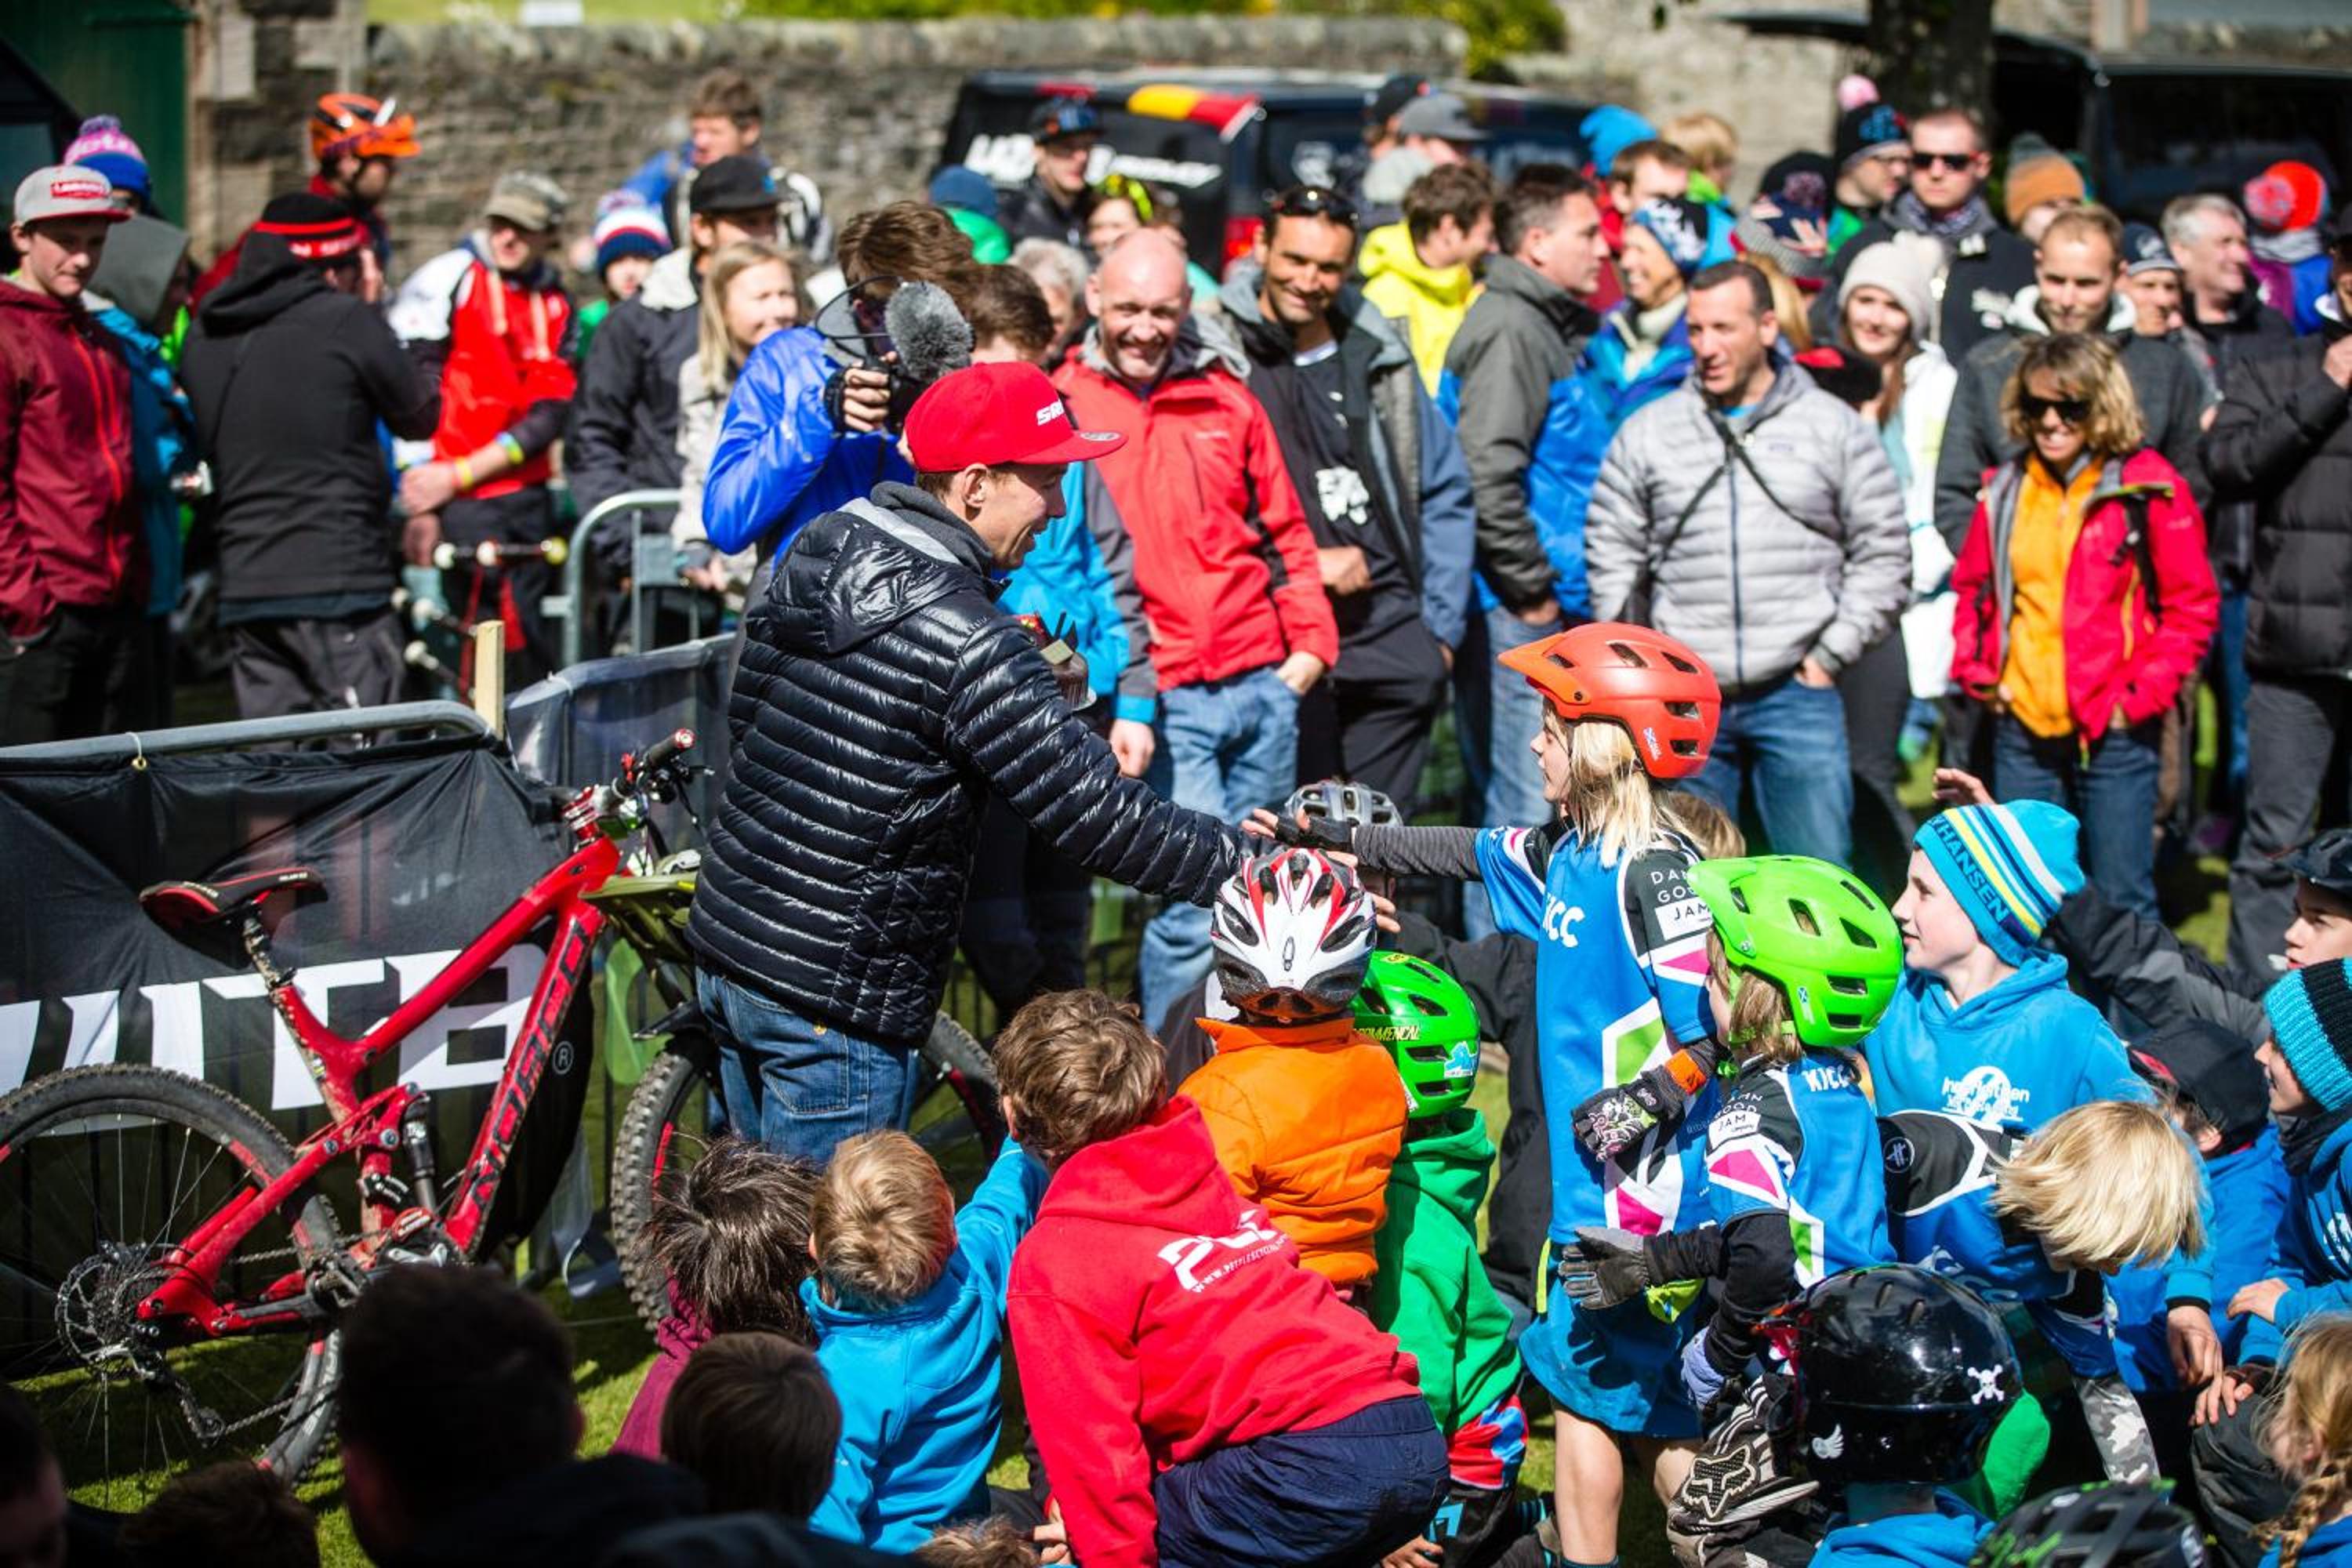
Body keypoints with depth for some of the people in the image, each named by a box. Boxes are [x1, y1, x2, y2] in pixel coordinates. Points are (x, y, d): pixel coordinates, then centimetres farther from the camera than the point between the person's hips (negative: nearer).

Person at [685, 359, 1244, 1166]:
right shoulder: (967, 643, -22)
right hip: (833, 1001, -9)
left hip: (727, 942, 9)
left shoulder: (820, 551, 4)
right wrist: (1256, 859, -16)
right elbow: (1095, 815, -22)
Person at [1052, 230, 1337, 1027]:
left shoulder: (1225, 398, 11)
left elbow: (1283, 528, 19)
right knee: (1195, 901, -12)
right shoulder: (1062, 407, -1)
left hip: (1262, 684, 5)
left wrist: (1309, 637, 7)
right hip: (1162, 701, -5)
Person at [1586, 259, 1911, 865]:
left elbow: (1883, 554, 5)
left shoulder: (1836, 428, 5)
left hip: (1797, 693, -2)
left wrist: (1829, 655, -3)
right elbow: (1611, 555, 11)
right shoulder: (1647, 433, 9)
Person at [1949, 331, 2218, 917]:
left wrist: (2141, 694, -10)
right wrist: (1975, 671, 7)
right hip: (2022, 727, 5)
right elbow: (1971, 588, 21)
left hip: (2114, 732, -4)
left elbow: (2193, 607, -4)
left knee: (2121, 897, -1)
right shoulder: (2006, 491, 9)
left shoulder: (2149, 490, -5)